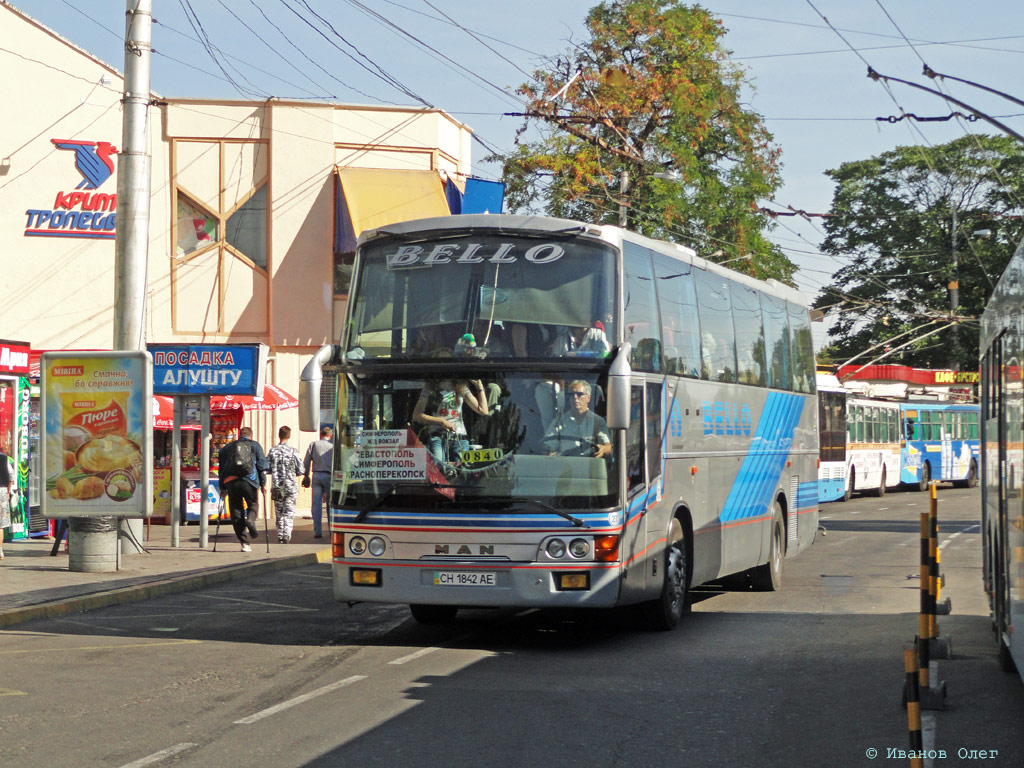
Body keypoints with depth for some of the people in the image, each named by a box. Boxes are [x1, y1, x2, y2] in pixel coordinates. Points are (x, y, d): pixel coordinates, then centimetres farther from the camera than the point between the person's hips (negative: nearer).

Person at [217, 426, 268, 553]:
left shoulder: (227, 447, 23)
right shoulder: (255, 446, 16)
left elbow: (221, 468, 19)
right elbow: (262, 465, 8)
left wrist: (222, 488, 20)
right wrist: (263, 483, 12)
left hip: (230, 481, 2)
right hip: (249, 480, -2)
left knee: (236, 514, 5)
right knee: (253, 504, 18)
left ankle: (245, 542, 0)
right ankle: (251, 520, -16)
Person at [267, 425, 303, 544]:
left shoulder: (272, 451, -1)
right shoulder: (293, 451, -7)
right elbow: (300, 470, -5)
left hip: (277, 488, 2)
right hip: (291, 486, -2)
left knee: (279, 513, 12)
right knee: (289, 513, 1)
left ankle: (280, 536, 11)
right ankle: (286, 535, -14)